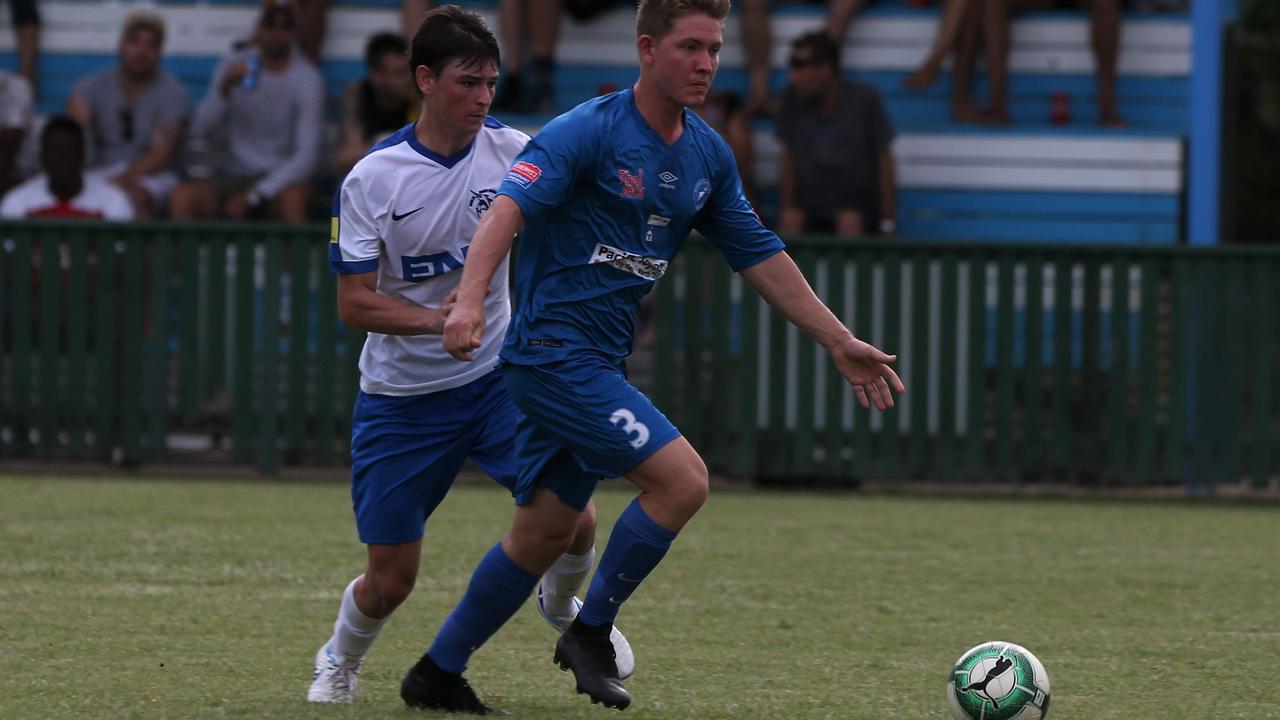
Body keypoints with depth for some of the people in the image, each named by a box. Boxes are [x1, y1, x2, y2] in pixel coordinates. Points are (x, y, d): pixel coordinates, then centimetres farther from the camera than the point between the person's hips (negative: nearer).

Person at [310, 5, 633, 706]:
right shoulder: (371, 180, -12)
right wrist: (437, 318, -27)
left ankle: (561, 606, 25)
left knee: (572, 520, -11)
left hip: (496, 378, 2)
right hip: (401, 397, -2)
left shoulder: (509, 150, -6)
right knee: (390, 579, 0)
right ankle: (338, 661, 34)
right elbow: (354, 304, -12)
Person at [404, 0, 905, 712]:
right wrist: (470, 300, -41)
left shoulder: (708, 156, 10)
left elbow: (761, 256, 18)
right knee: (682, 478, -17)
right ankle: (591, 633, -2)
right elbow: (510, 207, -25)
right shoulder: (589, 131, -14)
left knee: (546, 533, 11)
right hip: (554, 351, -8)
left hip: (599, 364, 8)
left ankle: (437, 673, 22)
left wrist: (842, 344, 16)